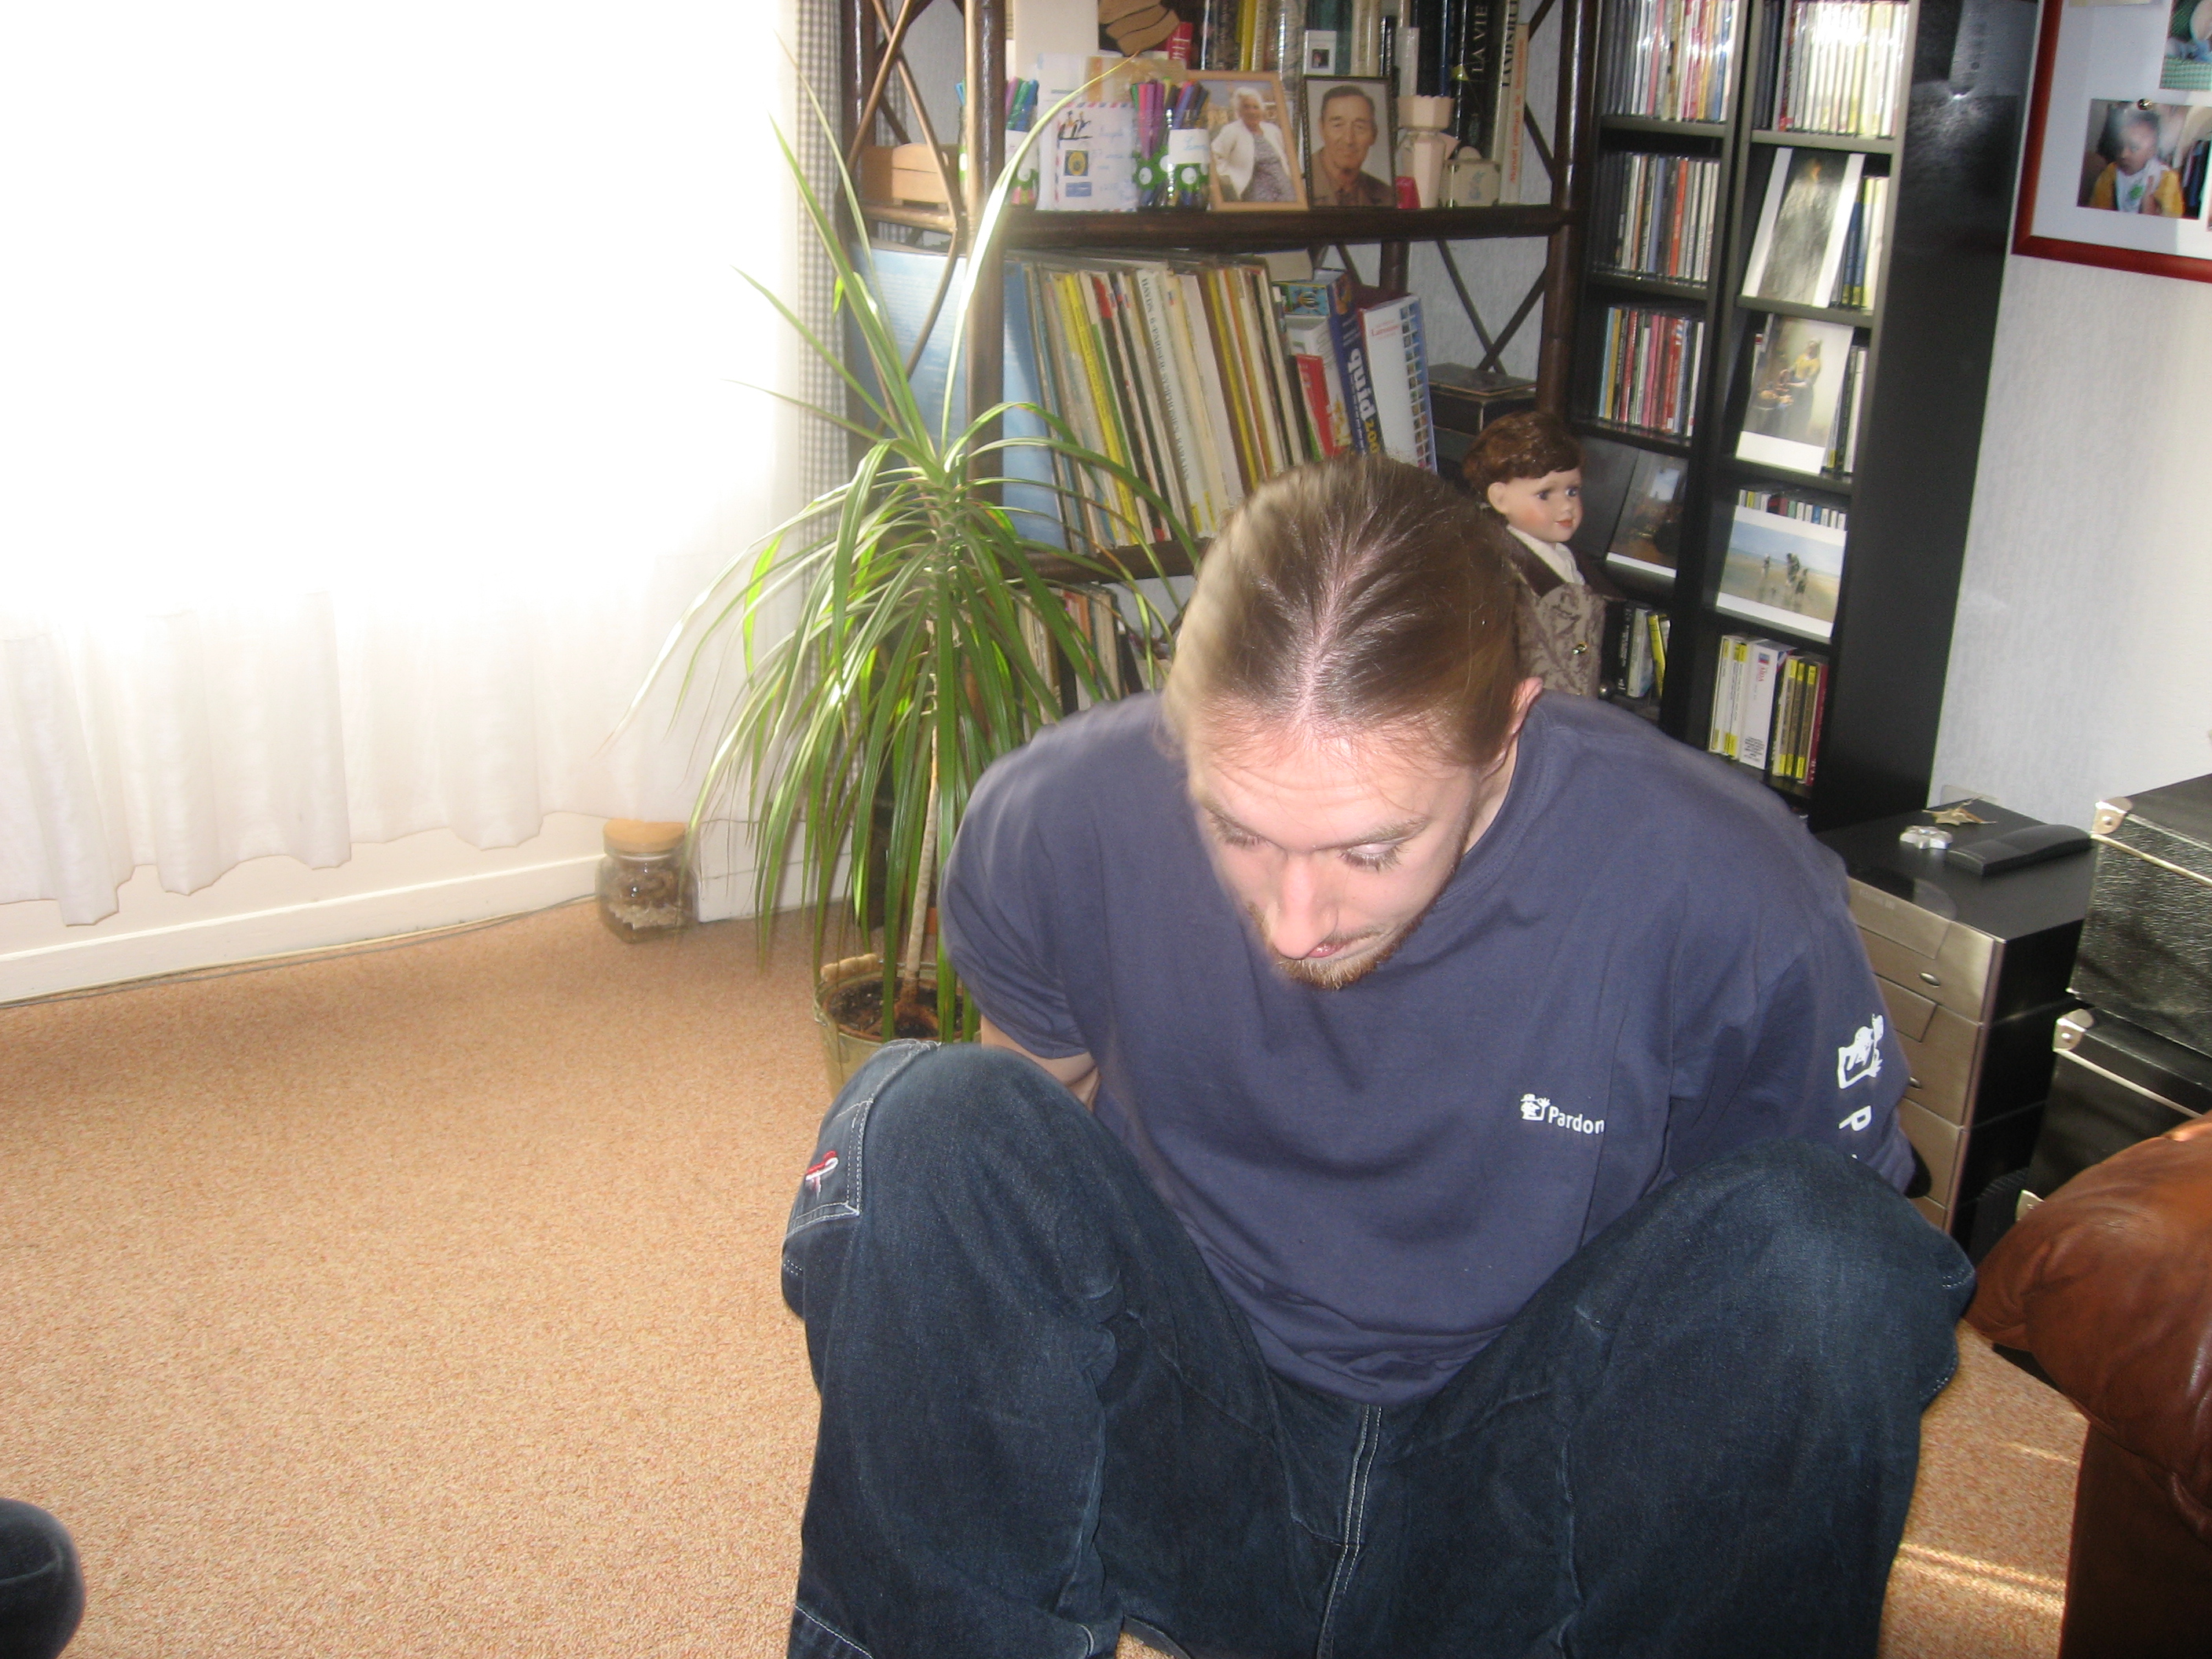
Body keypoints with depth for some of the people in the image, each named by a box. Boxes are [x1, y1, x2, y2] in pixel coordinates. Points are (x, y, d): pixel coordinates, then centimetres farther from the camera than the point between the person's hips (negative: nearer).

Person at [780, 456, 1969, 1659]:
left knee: (1801, 1237, -27)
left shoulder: (1727, 900, -19)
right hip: (1179, 1462, 1)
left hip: (1527, 1508, 0)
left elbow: (1829, 1281, -4)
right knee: (922, 1120, -22)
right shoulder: (1054, 826, -15)